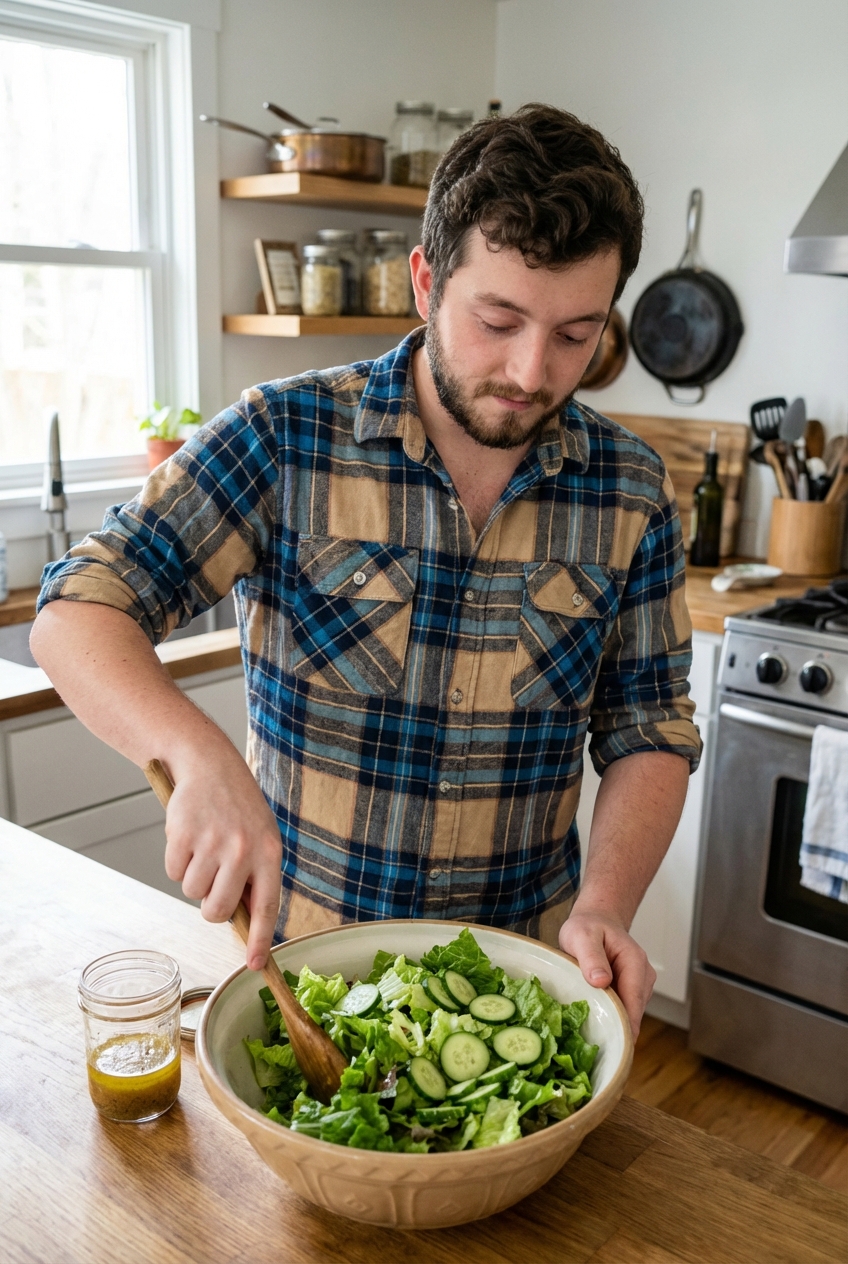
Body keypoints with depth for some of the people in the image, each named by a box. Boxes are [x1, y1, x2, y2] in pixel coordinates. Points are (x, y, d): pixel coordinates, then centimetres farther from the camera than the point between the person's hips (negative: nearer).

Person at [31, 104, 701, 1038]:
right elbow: (79, 612, -18)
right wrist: (200, 758, -37)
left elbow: (649, 733, -2)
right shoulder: (282, 439, -14)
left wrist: (605, 905, -19)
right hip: (297, 948, -1)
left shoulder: (632, 491, -6)